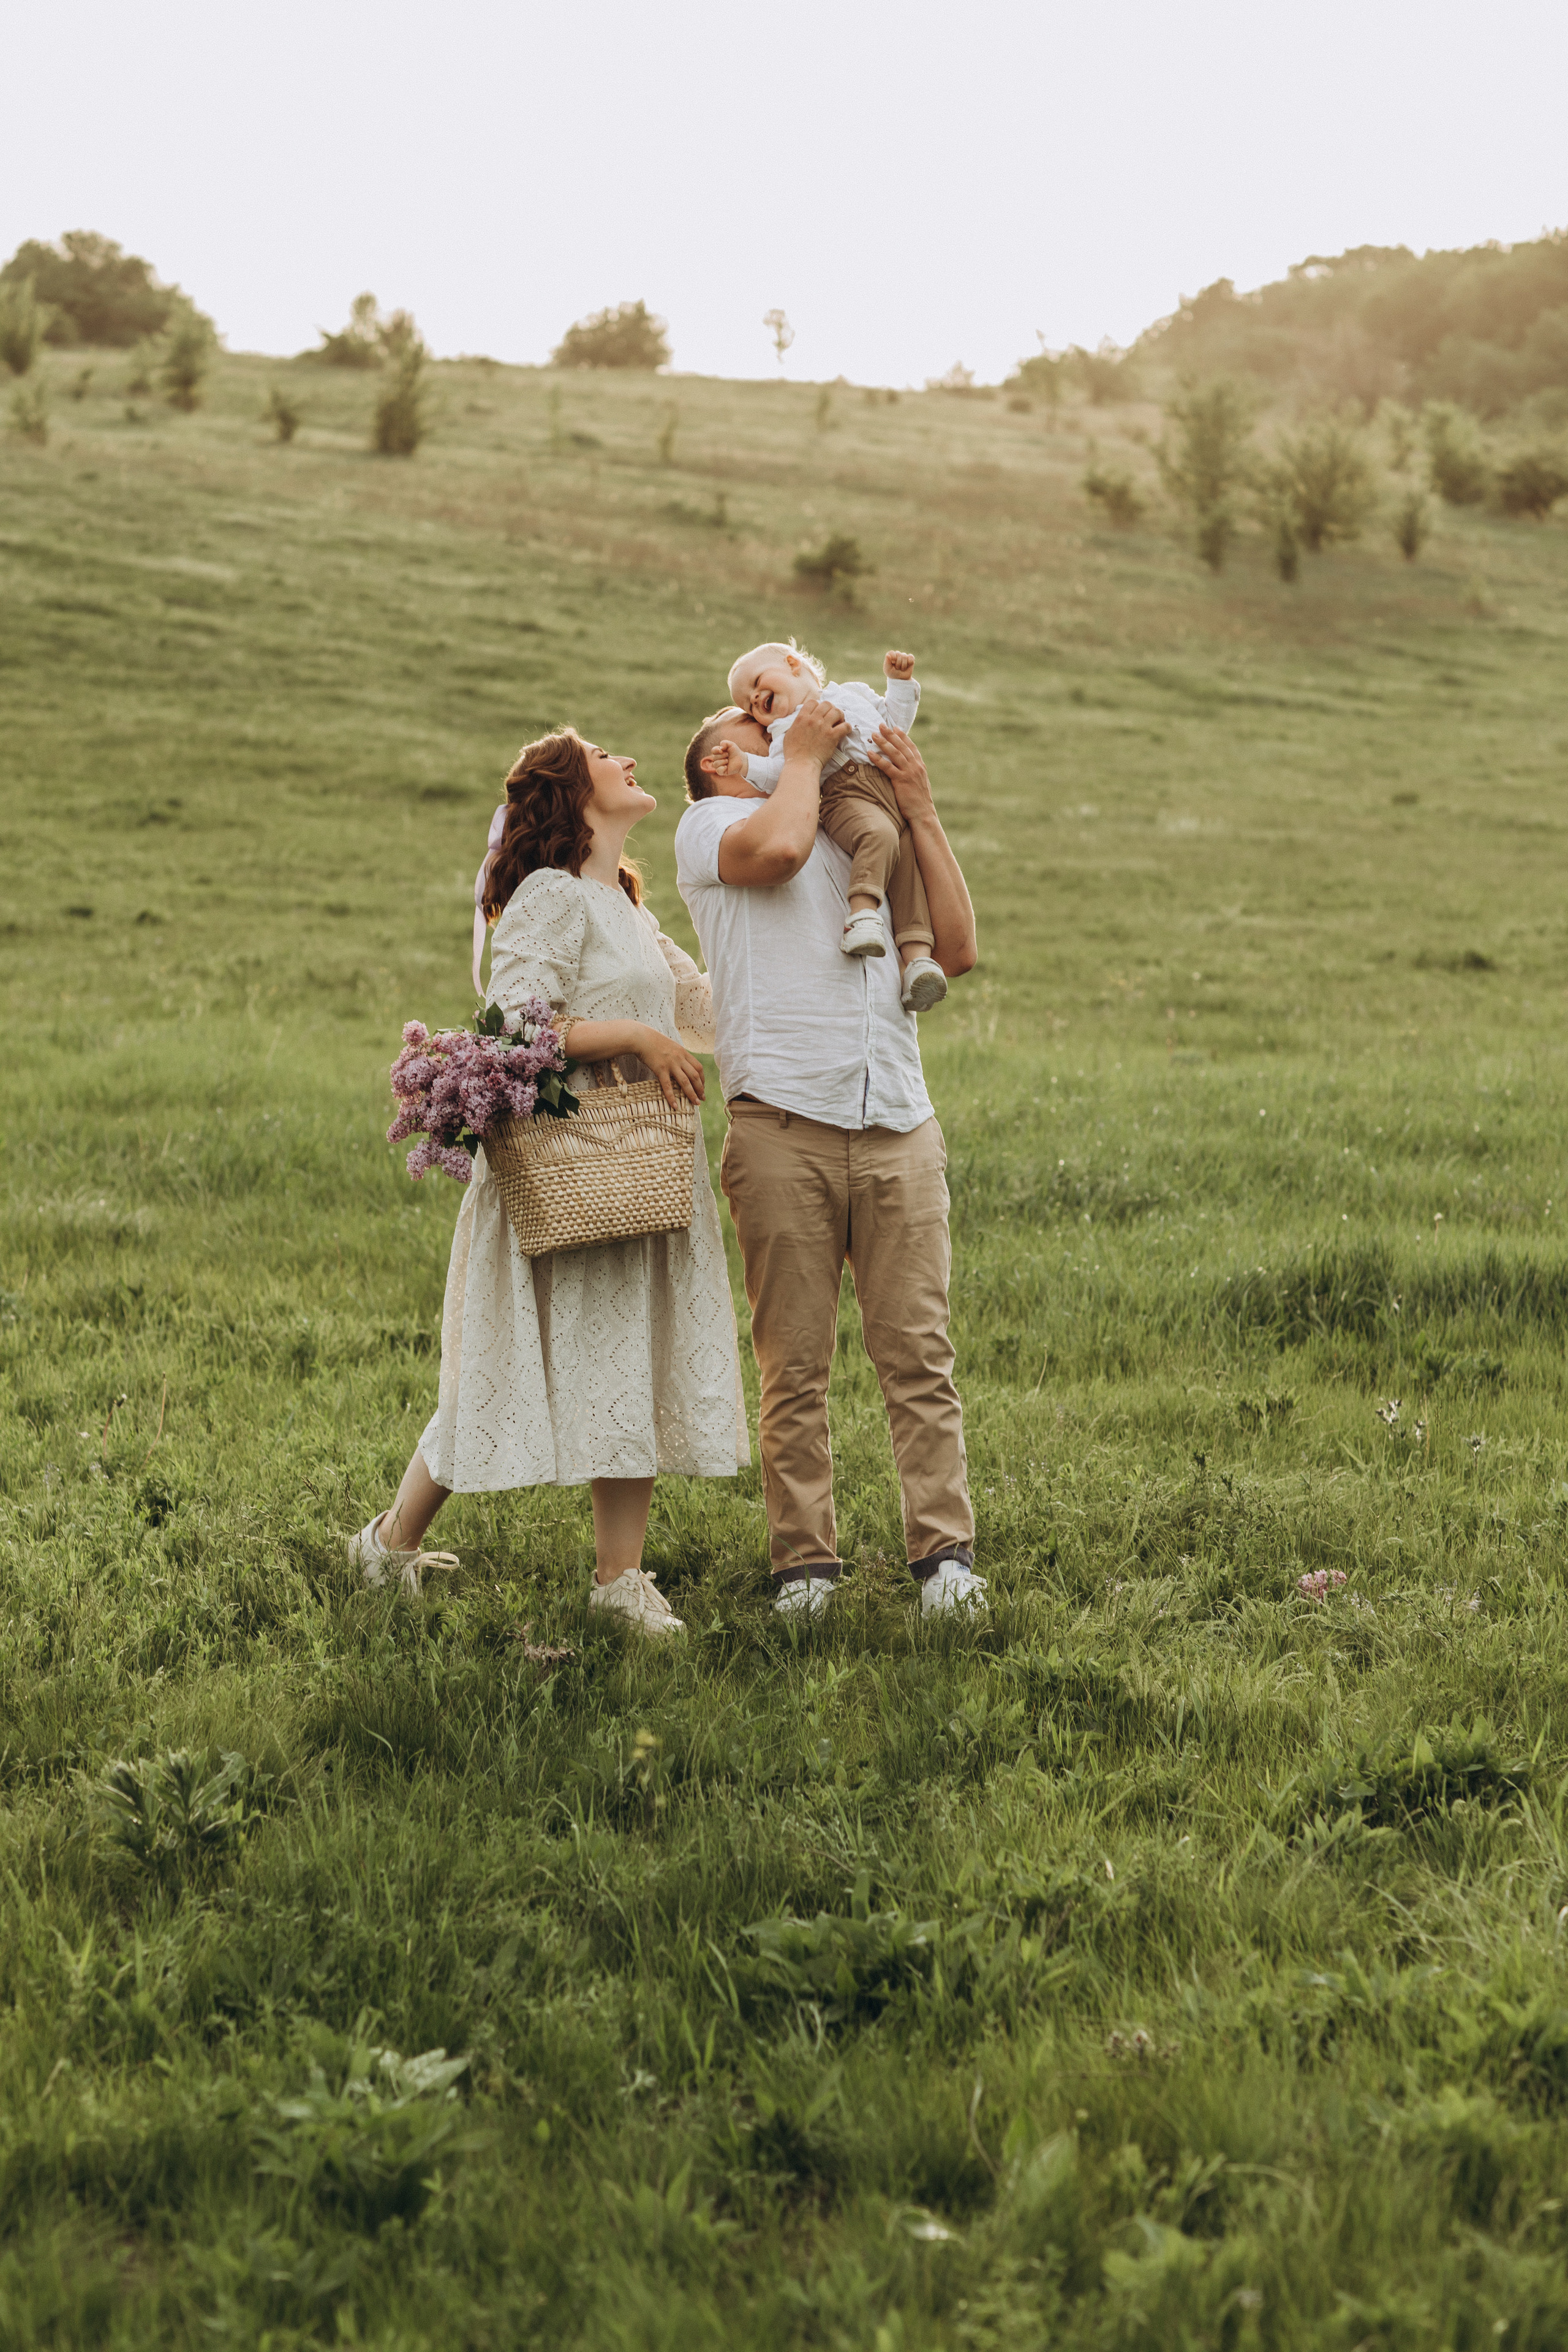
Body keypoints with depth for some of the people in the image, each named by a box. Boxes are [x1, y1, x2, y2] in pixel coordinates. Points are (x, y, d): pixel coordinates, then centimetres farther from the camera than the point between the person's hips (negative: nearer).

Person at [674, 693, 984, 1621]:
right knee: (795, 1364, -3)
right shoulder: (711, 824, 15)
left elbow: (958, 950, 17)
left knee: (920, 1353, -4)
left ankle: (946, 1553, -3)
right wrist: (805, 757, 7)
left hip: (899, 1129, 4)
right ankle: (805, 1563, 3)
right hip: (784, 1124, -3)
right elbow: (777, 847, -10)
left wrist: (921, 811, 14)